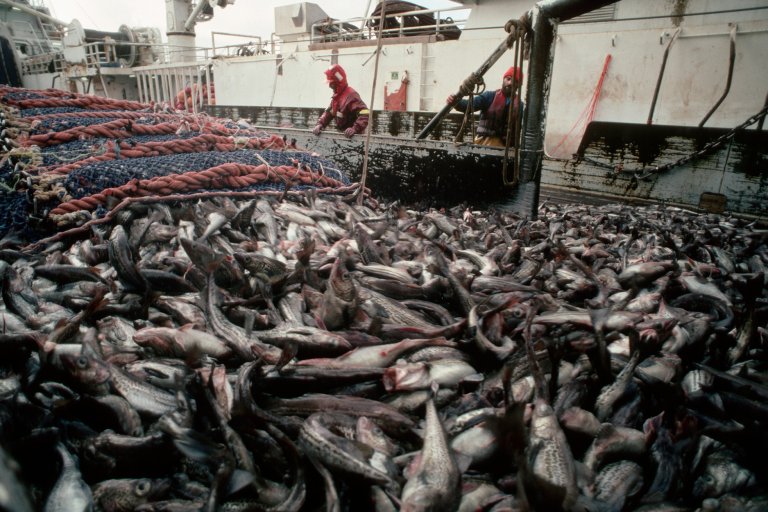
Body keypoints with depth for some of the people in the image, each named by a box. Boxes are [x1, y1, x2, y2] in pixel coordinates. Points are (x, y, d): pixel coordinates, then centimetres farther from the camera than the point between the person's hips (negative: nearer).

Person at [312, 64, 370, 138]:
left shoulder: (351, 95, -21)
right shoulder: (337, 95, 11)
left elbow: (365, 114, -33)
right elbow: (328, 112, 13)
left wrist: (355, 129, -43)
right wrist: (320, 124, -5)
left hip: (353, 136, -8)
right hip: (341, 133, 9)